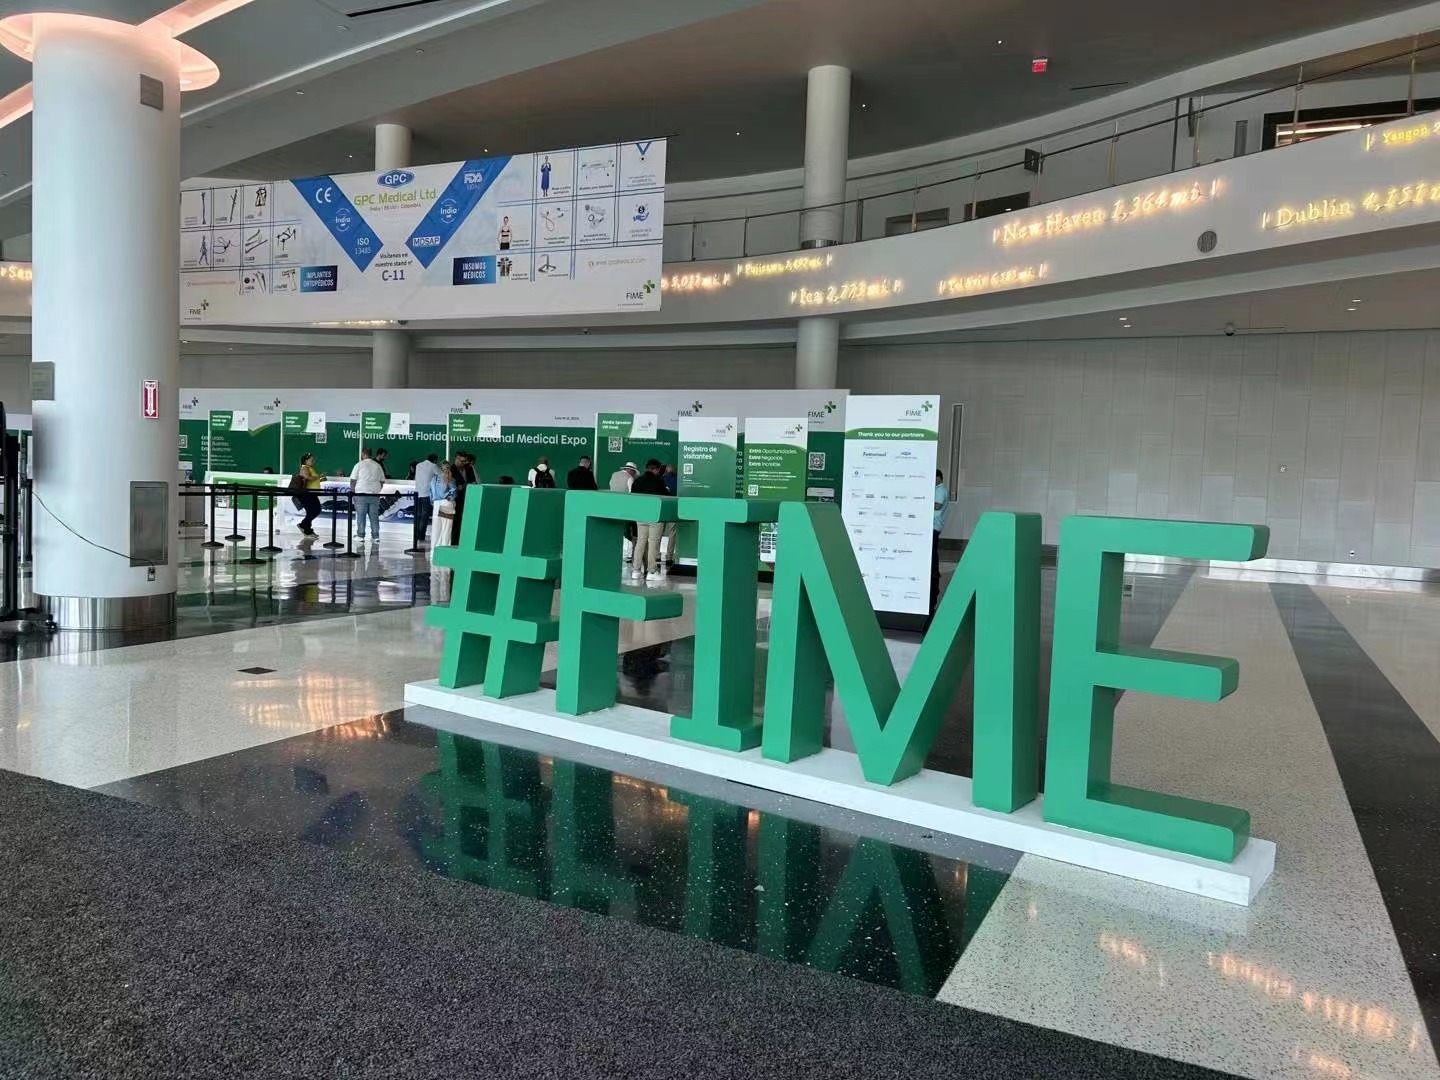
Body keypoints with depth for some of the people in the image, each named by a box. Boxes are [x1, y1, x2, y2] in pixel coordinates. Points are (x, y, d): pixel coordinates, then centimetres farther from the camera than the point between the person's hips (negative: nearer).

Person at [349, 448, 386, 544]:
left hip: (361, 493, -3)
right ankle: (375, 536, 3)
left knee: (361, 515, 1)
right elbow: (382, 481, 11)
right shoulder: (377, 466, 9)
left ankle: (361, 535, 0)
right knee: (374, 516, 5)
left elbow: (353, 480, -5)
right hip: (375, 494, 3)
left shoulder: (359, 465, -3)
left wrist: (352, 492, 6)